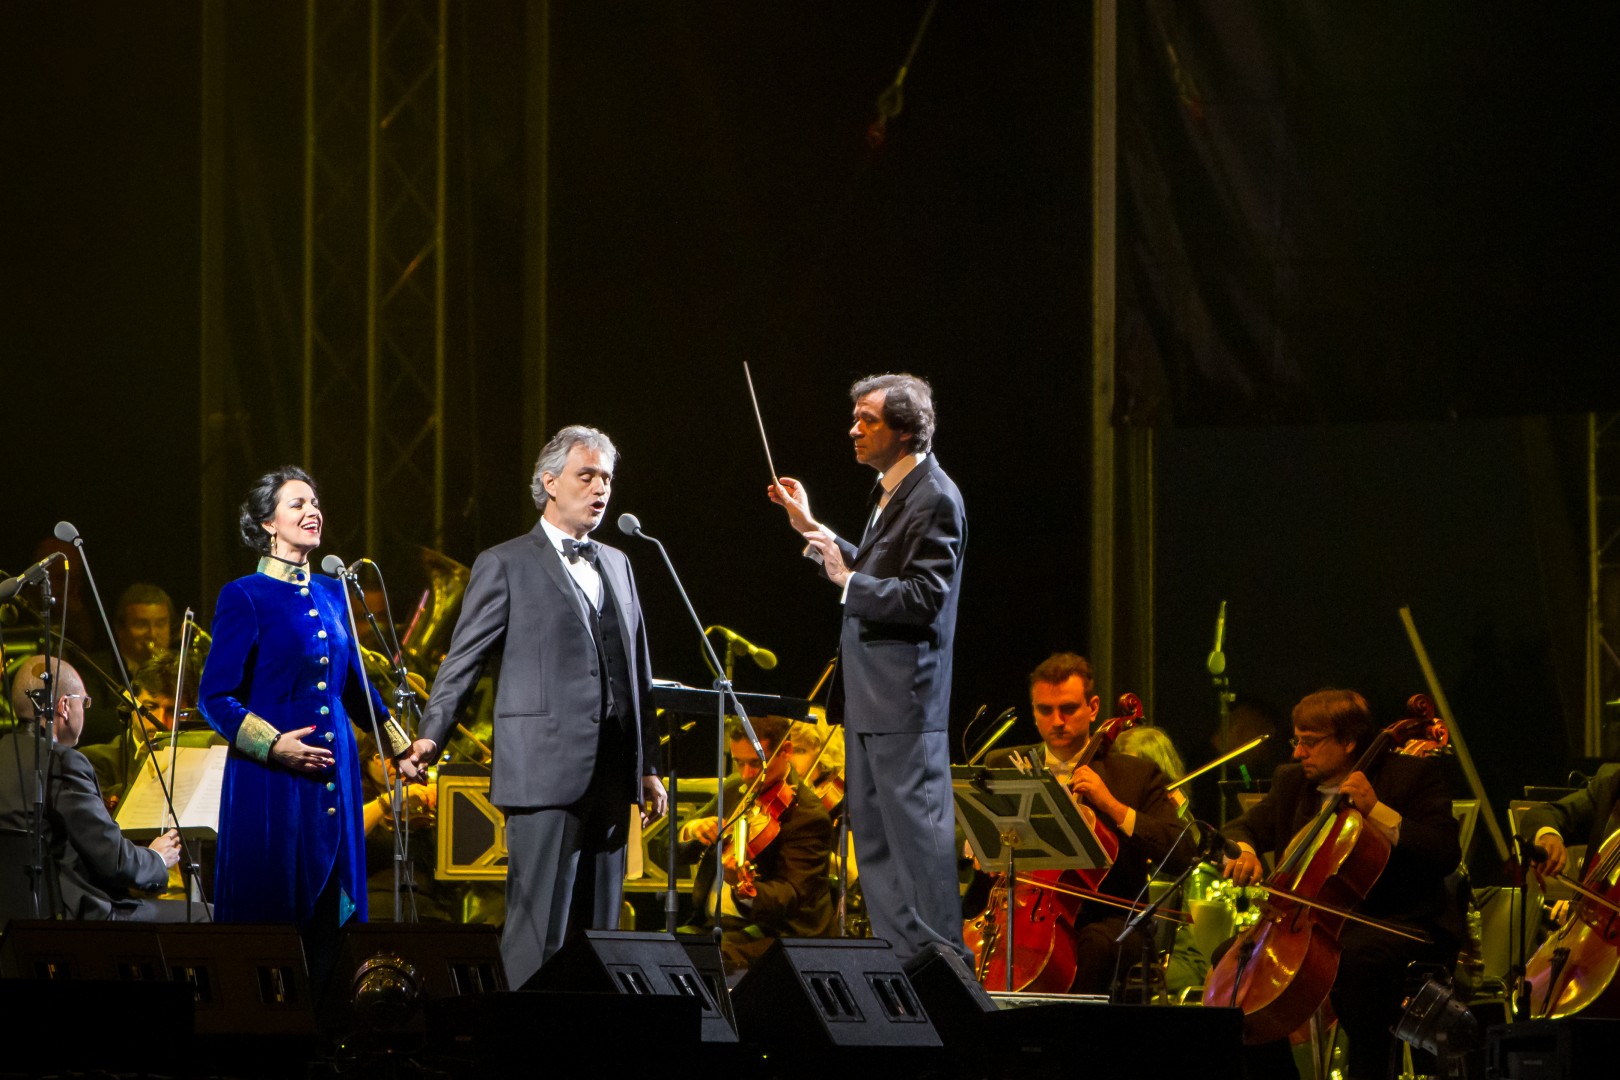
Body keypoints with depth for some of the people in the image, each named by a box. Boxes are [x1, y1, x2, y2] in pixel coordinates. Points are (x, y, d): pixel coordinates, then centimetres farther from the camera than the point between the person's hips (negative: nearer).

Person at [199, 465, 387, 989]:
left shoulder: (332, 593, 12)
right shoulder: (245, 597, -6)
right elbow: (216, 697, -9)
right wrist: (274, 745, -20)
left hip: (334, 776, 6)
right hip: (272, 783, -6)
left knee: (328, 919, 4)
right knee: (270, 910, -2)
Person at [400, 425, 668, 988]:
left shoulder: (616, 564, 20)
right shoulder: (505, 565, 1)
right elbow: (464, 659, -2)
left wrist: (649, 767, 18)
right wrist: (431, 735, -15)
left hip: (611, 774, 6)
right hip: (546, 772, -6)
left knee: (598, 929, 7)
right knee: (539, 926, -9)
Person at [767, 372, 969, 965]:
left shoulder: (934, 499, -16)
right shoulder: (892, 492, 14)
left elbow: (921, 598, -22)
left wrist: (847, 581, -21)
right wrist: (815, 531, 21)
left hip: (905, 695, -11)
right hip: (870, 694, 11)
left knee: (916, 825, -7)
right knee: (872, 829, 14)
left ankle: (939, 955, -3)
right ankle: (899, 956, 20)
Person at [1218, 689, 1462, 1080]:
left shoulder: (1412, 775, -5)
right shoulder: (1291, 781, 13)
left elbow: (1446, 853, -15)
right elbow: (1243, 828, 16)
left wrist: (1376, 811, -22)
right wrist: (1241, 853, -9)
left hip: (1401, 924, -7)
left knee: (1358, 958, -39)